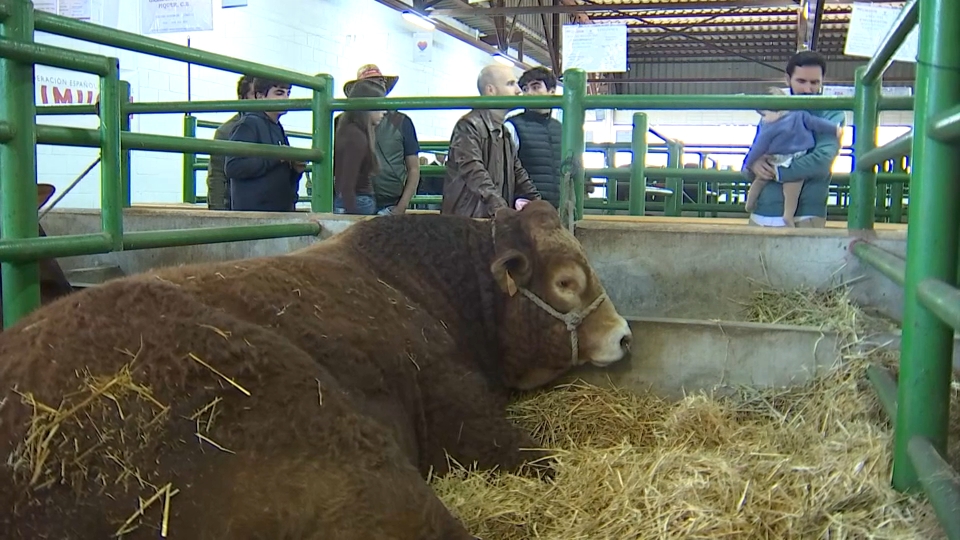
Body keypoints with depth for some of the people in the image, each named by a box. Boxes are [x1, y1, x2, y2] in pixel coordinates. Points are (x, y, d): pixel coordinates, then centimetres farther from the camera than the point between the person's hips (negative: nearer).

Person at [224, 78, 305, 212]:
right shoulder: (249, 124, -6)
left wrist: (296, 169, 5)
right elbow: (232, 167, -19)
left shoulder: (278, 128, 21)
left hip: (283, 210, 9)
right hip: (254, 211, -9)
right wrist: (275, 157, -17)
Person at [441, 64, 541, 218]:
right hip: (465, 220, -8)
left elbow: (517, 173, 24)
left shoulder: (504, 131, 20)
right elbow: (474, 173, -22)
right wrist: (499, 208, -33)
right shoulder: (469, 126, -9)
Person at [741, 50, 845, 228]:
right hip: (761, 215, 4)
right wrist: (753, 165, -9)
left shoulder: (831, 114, 1)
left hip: (804, 218, -4)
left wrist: (776, 171, -12)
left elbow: (822, 160, -14)